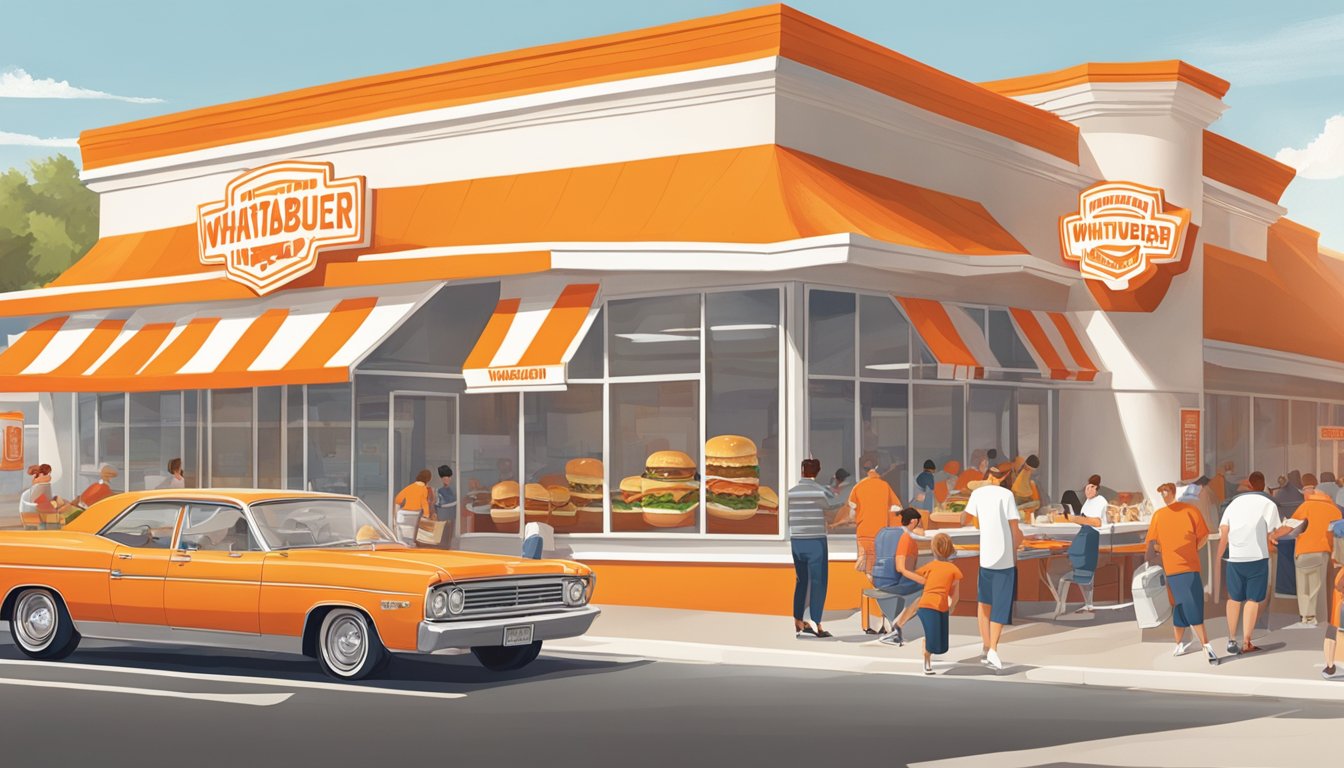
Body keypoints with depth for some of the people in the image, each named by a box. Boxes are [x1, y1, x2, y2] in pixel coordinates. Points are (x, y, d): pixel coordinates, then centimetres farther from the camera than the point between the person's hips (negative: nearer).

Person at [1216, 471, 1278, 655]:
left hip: (1234, 557, 3)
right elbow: (1269, 535, 0)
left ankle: (1231, 640, 14)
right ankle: (1246, 642, 0)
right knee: (1253, 600, 3)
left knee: (1234, 599, 14)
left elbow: (1223, 533, 5)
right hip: (1257, 557, -3)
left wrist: (1218, 557, 7)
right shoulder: (1269, 504, 4)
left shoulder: (1234, 502, 15)